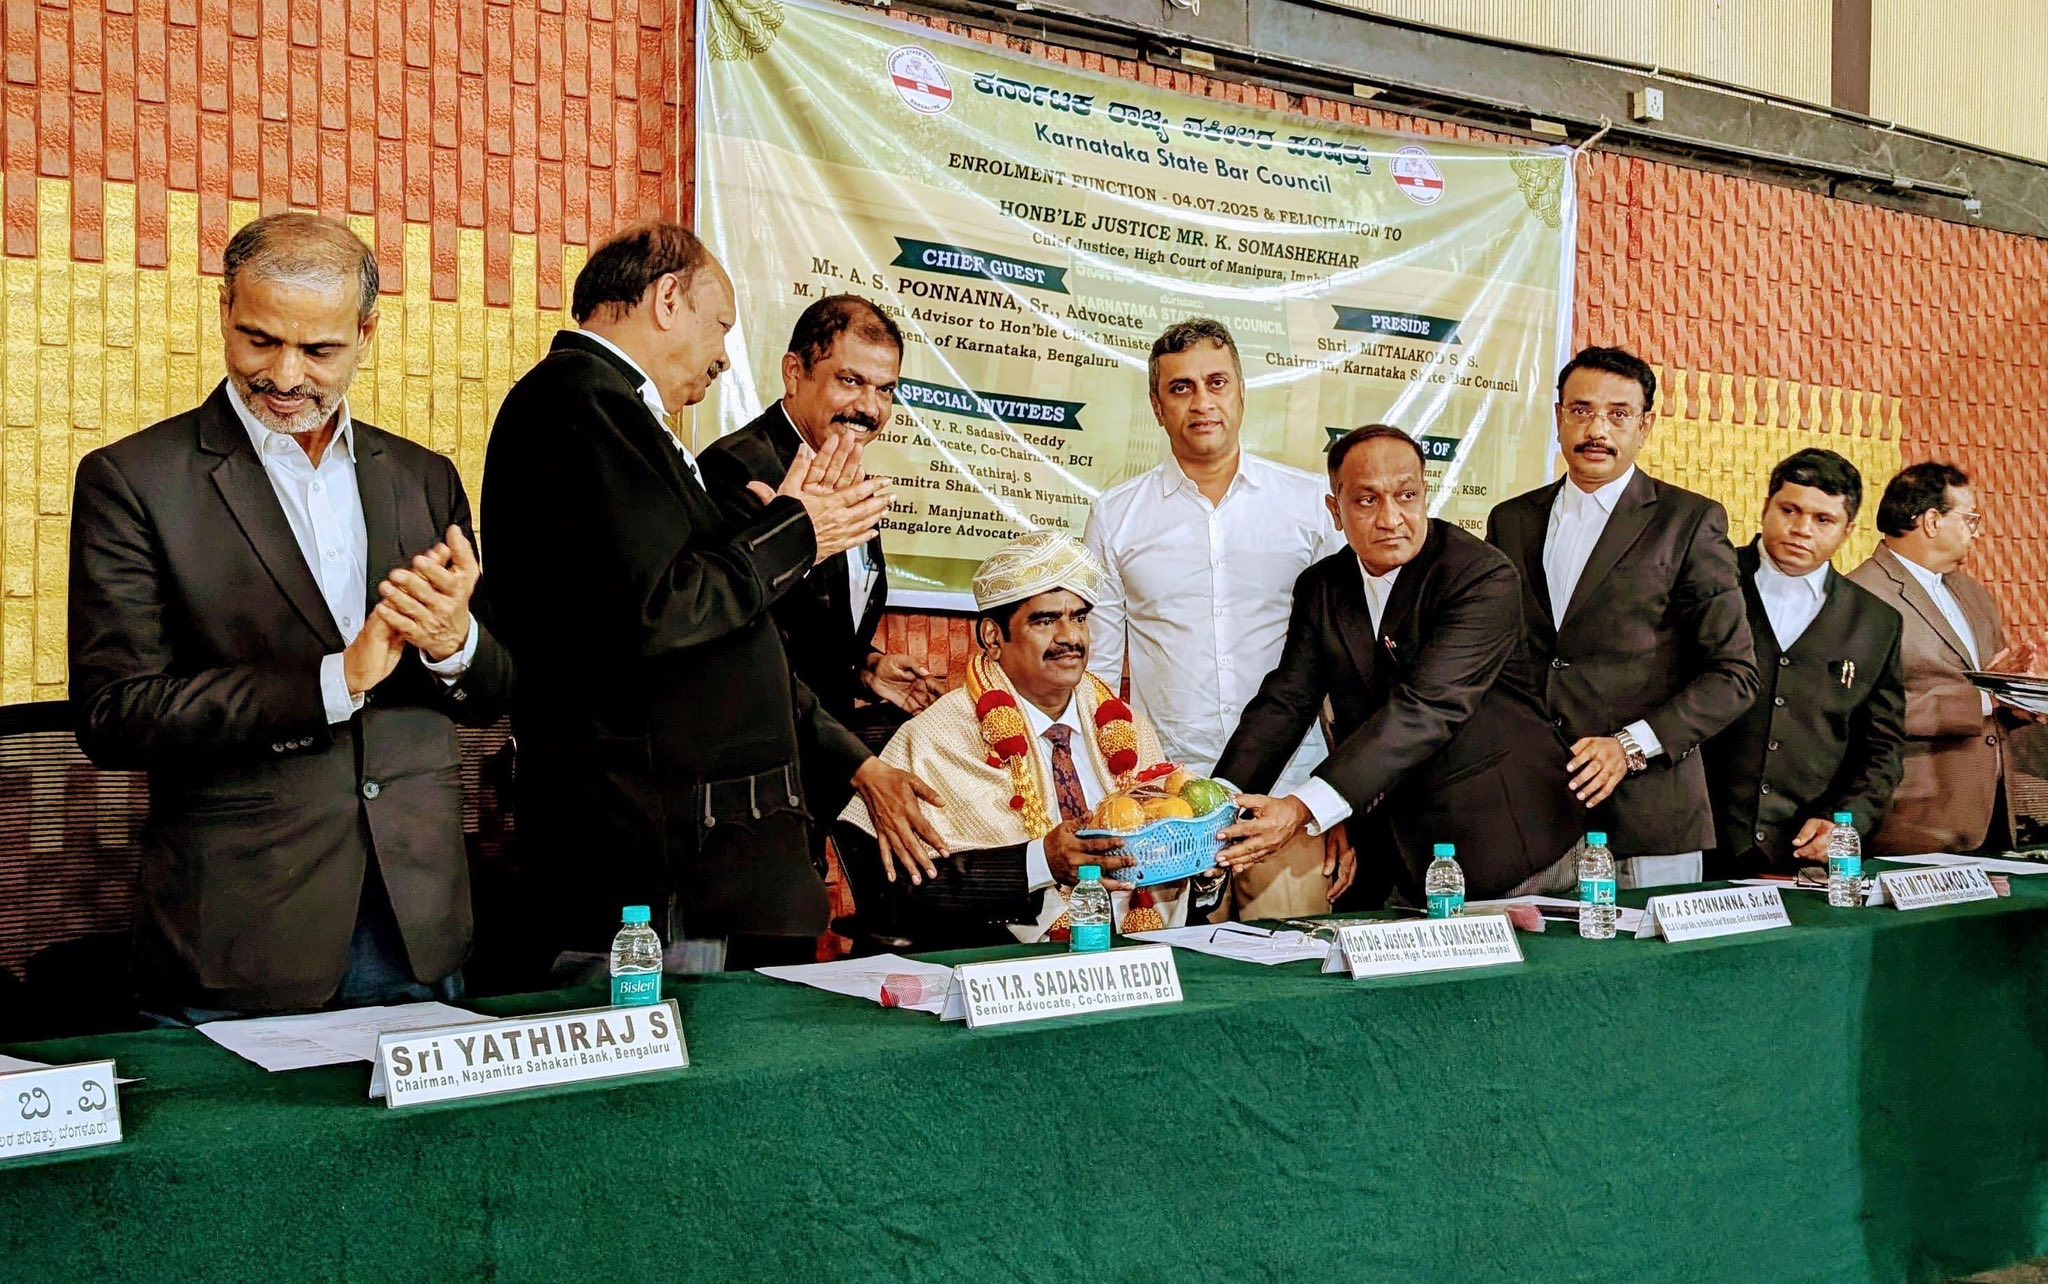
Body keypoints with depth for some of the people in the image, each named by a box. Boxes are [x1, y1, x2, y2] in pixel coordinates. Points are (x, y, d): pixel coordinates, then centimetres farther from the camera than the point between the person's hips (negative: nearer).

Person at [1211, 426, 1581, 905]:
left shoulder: (1485, 578, -17)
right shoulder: (1321, 588, 4)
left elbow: (1426, 711, -28)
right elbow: (1285, 702, -1)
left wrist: (1305, 809, -37)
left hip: (1506, 846, -5)